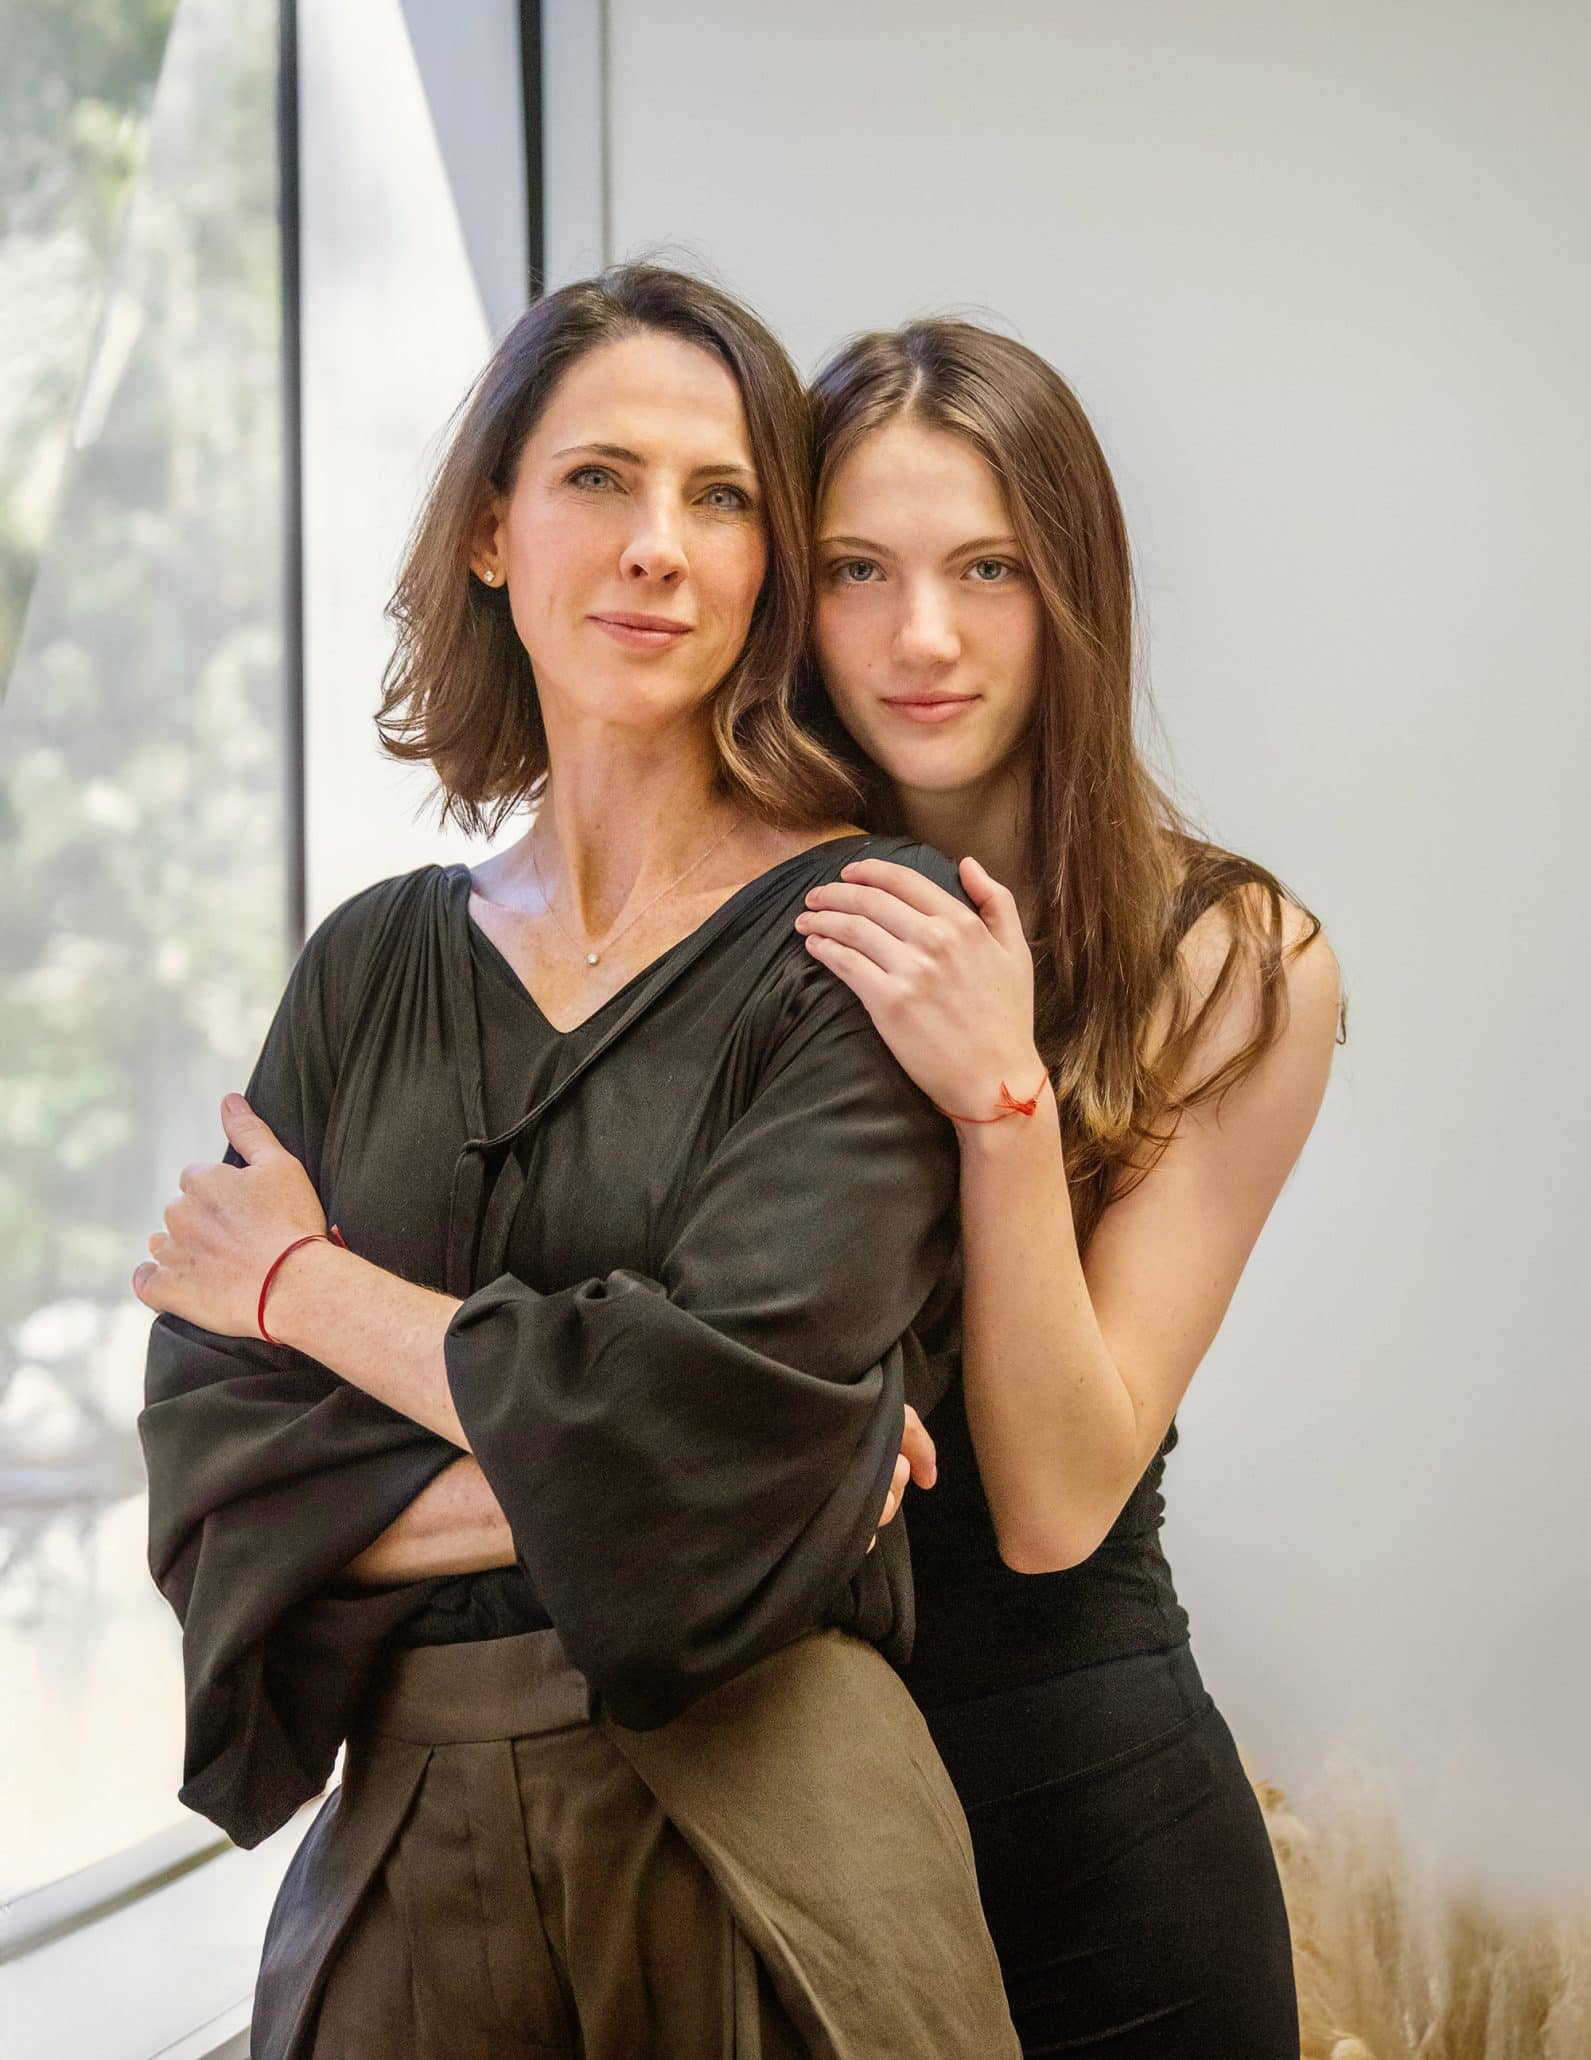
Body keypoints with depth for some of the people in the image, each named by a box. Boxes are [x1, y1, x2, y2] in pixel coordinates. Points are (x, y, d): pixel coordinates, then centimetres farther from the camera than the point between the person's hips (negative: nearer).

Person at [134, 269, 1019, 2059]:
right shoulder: (374, 966, 6)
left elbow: (735, 1403, -19)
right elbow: (211, 1457, 0)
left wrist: (314, 1286, -5)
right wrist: (572, 1491, -16)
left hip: (758, 1833, -3)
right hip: (404, 1844, 4)